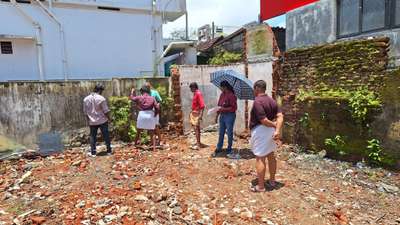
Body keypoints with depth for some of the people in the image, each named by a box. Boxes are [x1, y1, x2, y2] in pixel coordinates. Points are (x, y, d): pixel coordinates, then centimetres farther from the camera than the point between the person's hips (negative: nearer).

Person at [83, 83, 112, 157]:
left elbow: (85, 112, 8)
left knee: (93, 137, 12)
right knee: (106, 136, 8)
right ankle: (109, 151, 15)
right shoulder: (101, 98, -14)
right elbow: (106, 111, -12)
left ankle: (93, 153, 16)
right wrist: (109, 118, 3)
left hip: (92, 122, 3)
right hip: (102, 121, -3)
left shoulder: (86, 99, 1)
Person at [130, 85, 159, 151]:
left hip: (142, 114, 0)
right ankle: (154, 147, 5)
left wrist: (132, 91, 36)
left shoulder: (139, 98, 1)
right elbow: (157, 108, -4)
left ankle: (136, 143, 30)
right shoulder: (152, 98, 1)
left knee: (138, 131, 19)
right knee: (152, 133, 6)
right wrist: (155, 115, 11)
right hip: (150, 115, 0)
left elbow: (132, 98, 19)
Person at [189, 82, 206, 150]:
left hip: (197, 114, -10)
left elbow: (202, 105, -21)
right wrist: (191, 112, 23)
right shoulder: (195, 94, 13)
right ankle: (198, 142, 23)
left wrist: (201, 115, -26)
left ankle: (198, 144, -2)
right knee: (196, 128, 14)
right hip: (193, 113, 10)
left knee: (196, 128, -7)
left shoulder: (198, 94, -16)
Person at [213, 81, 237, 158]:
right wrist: (217, 115, 9)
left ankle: (229, 150, 19)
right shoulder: (222, 94, 7)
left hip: (230, 116, -7)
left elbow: (234, 108, -17)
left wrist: (224, 109, -21)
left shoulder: (231, 95, -15)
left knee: (229, 133, 5)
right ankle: (219, 148, 27)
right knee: (221, 133, 14)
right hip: (222, 116, 7)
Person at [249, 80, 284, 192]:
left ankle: (260, 186, 7)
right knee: (271, 155, 17)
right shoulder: (272, 100, 8)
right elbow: (280, 116, -3)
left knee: (260, 158, -1)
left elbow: (263, 120, -24)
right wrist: (278, 130, -14)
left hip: (261, 131, -8)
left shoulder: (257, 101, -17)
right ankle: (272, 181, 30)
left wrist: (274, 125, -6)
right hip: (271, 131, 9)